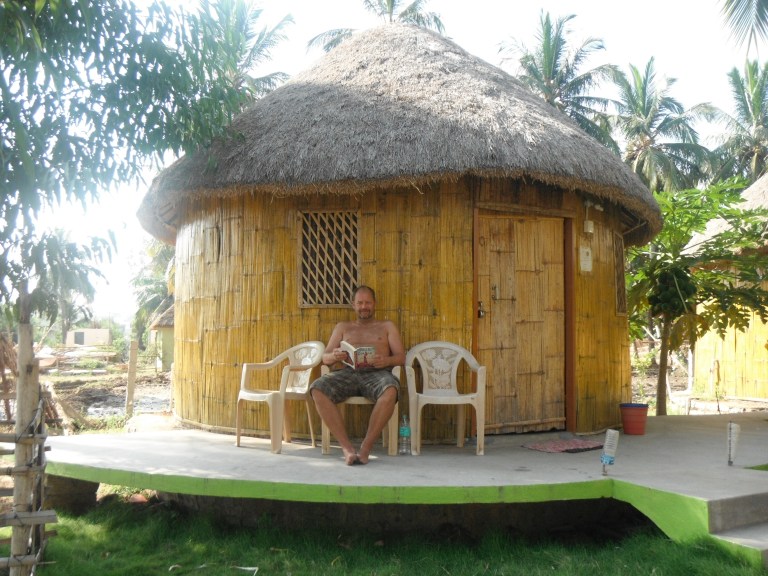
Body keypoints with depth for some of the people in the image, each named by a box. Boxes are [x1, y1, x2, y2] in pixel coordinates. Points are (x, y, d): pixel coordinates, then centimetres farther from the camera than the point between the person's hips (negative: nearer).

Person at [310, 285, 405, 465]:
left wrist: (387, 360, -11)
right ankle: (347, 447, -30)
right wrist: (334, 356, -7)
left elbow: (401, 357, 13)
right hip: (348, 373, 2)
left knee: (390, 391, -40)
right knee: (317, 389, -31)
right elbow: (325, 358, 19)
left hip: (377, 373, -2)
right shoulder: (343, 327, 28)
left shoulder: (387, 326, 25)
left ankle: (366, 446, -29)